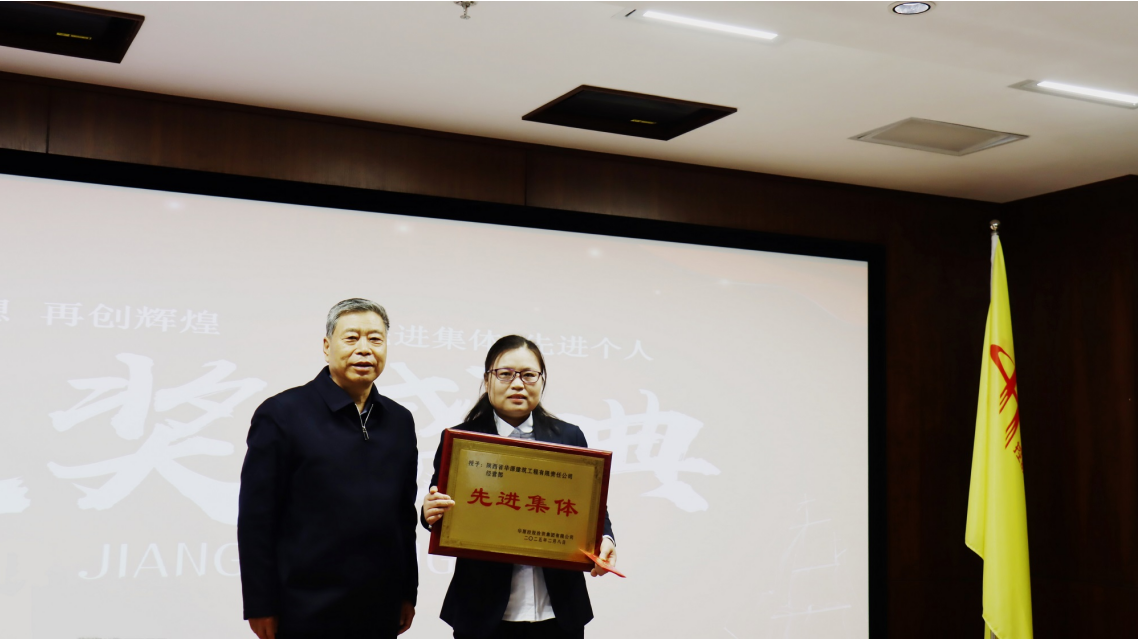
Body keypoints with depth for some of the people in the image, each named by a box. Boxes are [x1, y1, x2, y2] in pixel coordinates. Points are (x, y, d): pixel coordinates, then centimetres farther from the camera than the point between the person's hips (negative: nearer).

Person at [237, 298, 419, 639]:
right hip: (307, 611, -4)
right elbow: (255, 518, -8)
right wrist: (260, 605, -9)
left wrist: (408, 594, 12)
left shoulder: (400, 421, 9)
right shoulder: (282, 414, -6)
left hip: (380, 612, 5)